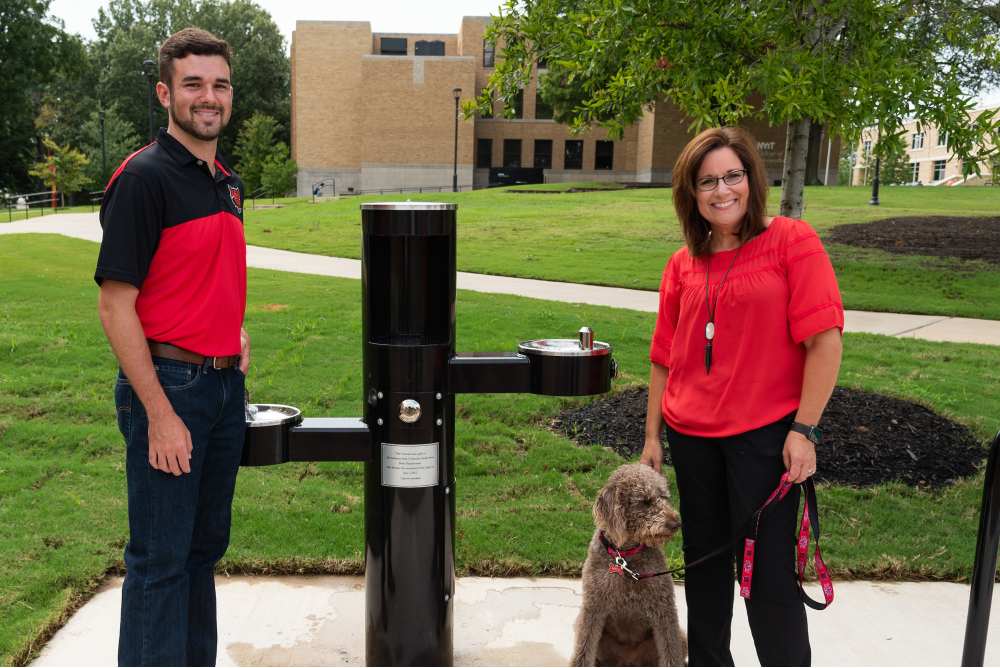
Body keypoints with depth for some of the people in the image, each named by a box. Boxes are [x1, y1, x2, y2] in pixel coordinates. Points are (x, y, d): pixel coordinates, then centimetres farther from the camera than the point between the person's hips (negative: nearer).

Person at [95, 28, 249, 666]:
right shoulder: (145, 177, -12)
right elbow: (115, 304, -16)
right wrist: (159, 414, -19)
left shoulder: (228, 181, 12)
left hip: (225, 383, 8)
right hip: (168, 383, -8)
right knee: (161, 558, 3)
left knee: (205, 547, 18)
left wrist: (235, 329, 8)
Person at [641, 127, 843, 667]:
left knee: (769, 572, -1)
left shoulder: (791, 241, -6)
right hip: (691, 435, 5)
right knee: (704, 560, 17)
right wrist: (652, 437, 10)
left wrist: (804, 429, -15)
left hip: (765, 434, -5)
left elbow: (824, 340, -11)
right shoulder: (682, 265, 7)